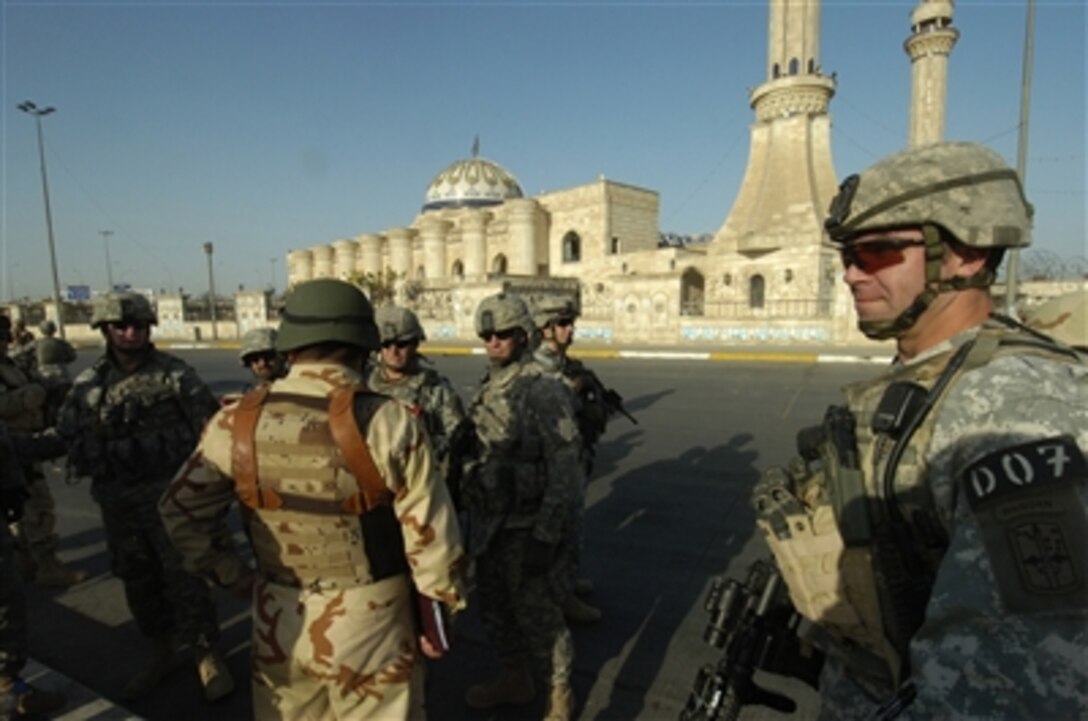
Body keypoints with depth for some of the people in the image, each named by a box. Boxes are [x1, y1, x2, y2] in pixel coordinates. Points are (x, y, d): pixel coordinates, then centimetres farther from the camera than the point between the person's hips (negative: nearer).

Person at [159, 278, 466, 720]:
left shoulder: (238, 421, -9)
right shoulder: (389, 422, -21)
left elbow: (182, 509, 3)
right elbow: (431, 536, -16)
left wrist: (233, 575, 9)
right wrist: (438, 613, -1)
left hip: (279, 624, 4)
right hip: (369, 625, -3)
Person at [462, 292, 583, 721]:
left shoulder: (545, 390, -17)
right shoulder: (488, 388, 6)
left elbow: (564, 469, -19)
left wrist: (545, 535, -21)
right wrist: (472, 515, 15)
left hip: (524, 527, -7)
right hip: (487, 523, 8)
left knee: (536, 614, 6)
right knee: (495, 608, 21)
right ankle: (514, 678, 44)